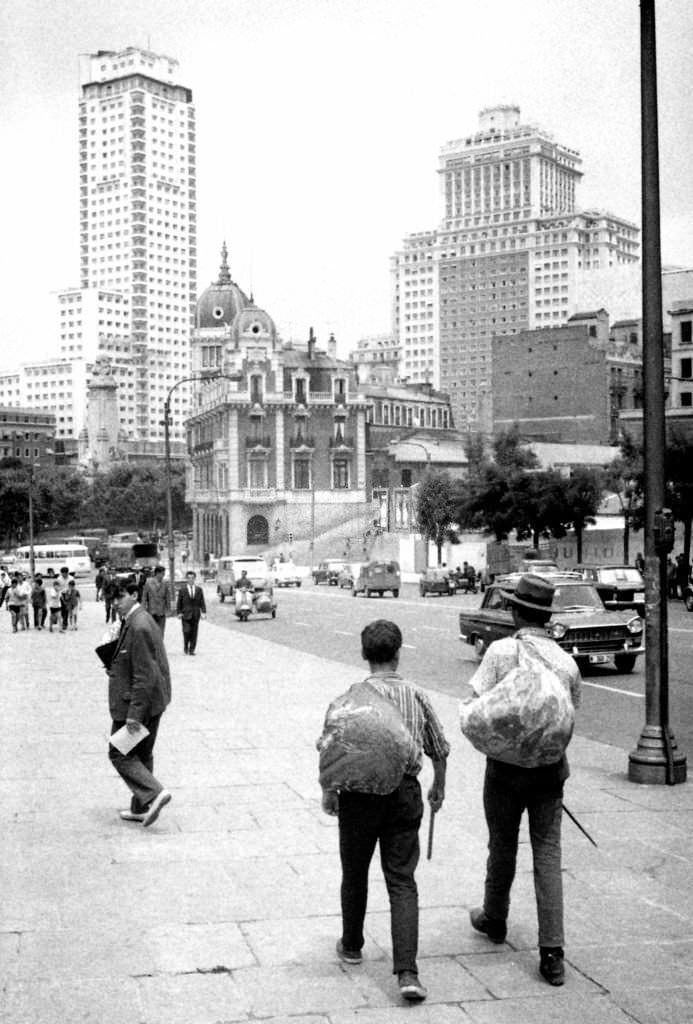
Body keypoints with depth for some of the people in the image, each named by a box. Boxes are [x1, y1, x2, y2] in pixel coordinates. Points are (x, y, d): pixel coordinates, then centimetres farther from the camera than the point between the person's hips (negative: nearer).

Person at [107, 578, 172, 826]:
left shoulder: (139, 628, -23)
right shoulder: (133, 621, 10)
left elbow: (144, 676, -25)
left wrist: (134, 713, -23)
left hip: (138, 702, -10)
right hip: (153, 702, 10)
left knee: (120, 754, 0)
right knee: (141, 755, 17)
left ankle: (154, 794, -8)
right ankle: (141, 808, 26)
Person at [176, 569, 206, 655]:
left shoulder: (199, 589, 9)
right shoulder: (182, 590, 4)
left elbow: (202, 602, 7)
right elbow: (179, 603, 5)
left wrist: (203, 612, -3)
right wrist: (179, 613, -2)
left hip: (196, 615, 2)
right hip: (185, 615, -2)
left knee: (194, 633, 1)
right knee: (187, 631, -9)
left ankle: (191, 650, 8)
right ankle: (185, 647, 14)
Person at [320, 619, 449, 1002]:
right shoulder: (417, 697, 0)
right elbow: (439, 751, 9)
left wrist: (328, 792, 3)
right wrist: (439, 787, 25)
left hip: (359, 794, -1)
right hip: (404, 794, 1)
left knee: (355, 875, 19)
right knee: (402, 882, 4)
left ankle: (351, 946, 37)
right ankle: (407, 972, -6)